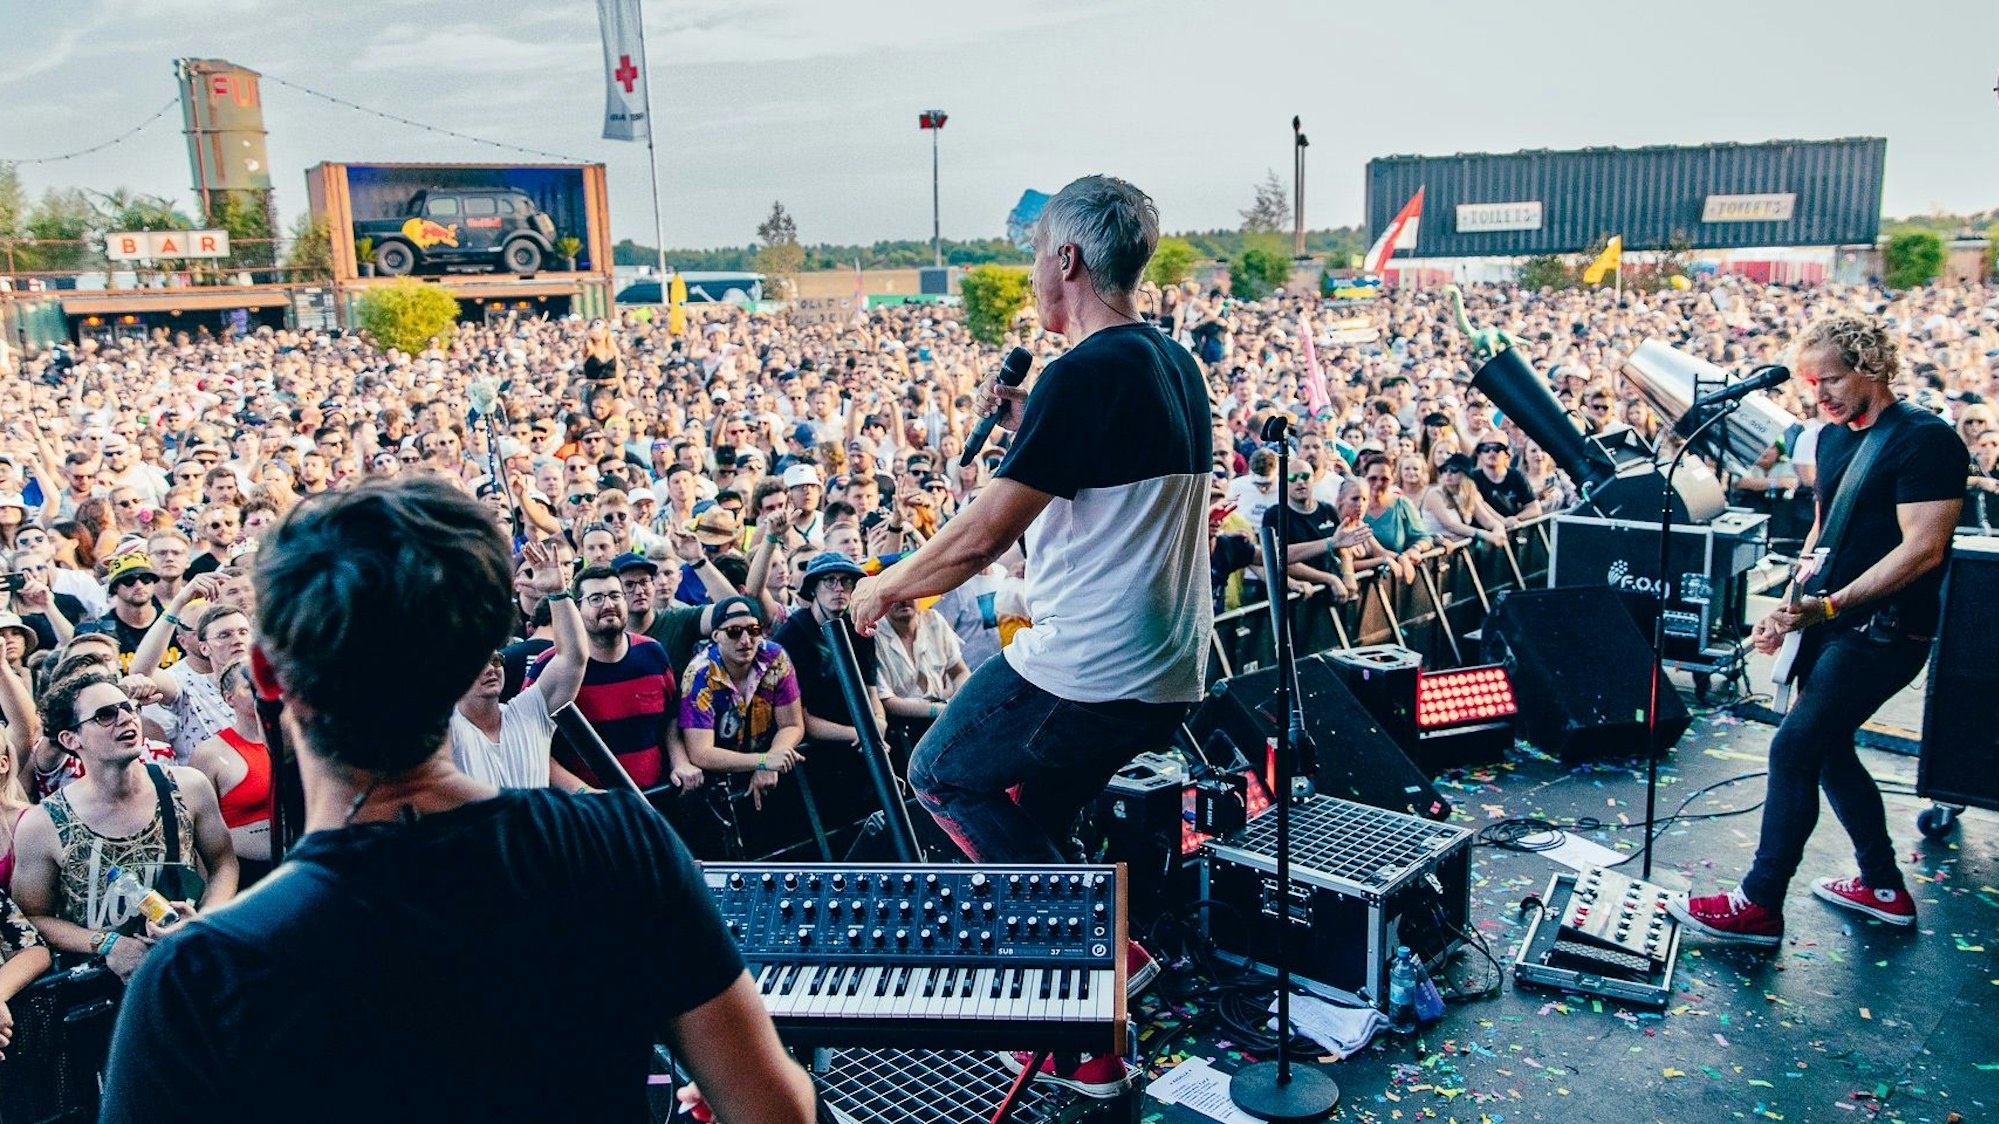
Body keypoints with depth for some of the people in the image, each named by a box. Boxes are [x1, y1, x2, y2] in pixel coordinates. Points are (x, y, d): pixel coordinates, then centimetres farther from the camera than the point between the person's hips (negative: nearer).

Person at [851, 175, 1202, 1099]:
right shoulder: (1174, 365, 11)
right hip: (1167, 675, 9)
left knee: (943, 775, 13)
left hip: (1085, 669, -9)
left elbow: (981, 538, -17)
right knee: (1028, 818, 22)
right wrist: (1024, 427, 13)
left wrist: (885, 587, -1)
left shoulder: (1084, 372, -18)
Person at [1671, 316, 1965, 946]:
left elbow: (1923, 548, -21)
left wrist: (1829, 605, -24)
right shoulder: (1833, 436, 12)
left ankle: (1759, 905, -5)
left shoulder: (1925, 439, -15)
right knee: (1826, 748, 15)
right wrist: (1791, 604, 9)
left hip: (1885, 628, -9)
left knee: (1794, 749, -12)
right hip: (1830, 622, 9)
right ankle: (1883, 887, 32)